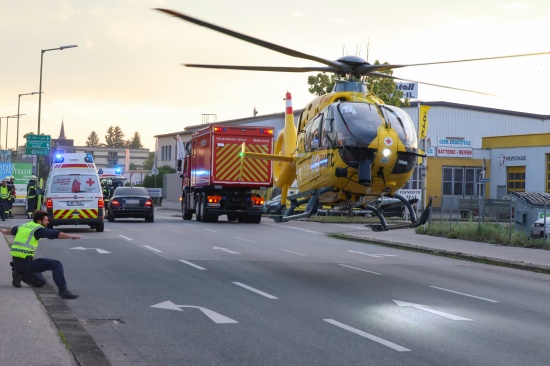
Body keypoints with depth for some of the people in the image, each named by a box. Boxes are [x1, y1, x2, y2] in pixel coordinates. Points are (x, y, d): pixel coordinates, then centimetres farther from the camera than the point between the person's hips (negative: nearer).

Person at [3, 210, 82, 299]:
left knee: (40, 282, 23)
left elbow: (13, 230, 40)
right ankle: (63, 291, -23)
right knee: (56, 265, -11)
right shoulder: (38, 229, -7)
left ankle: (20, 274, 6)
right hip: (26, 262, -9)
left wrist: (4, 231, 62)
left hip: (16, 262, 9)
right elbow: (54, 234, -23)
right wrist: (71, 236, -33)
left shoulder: (24, 226, 17)